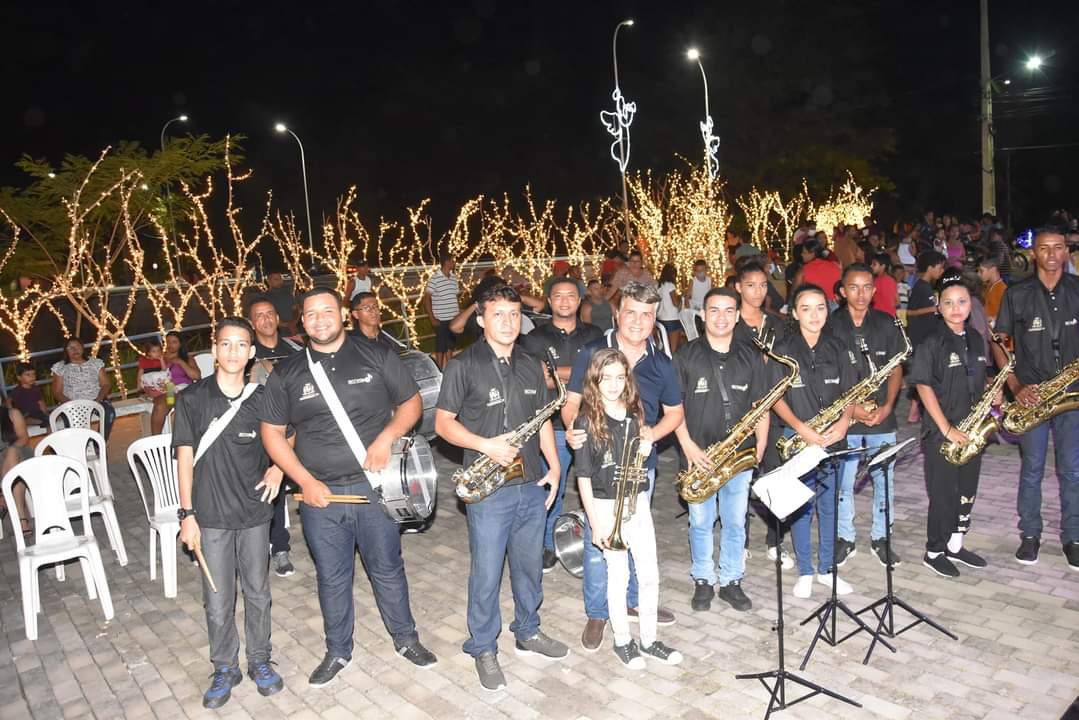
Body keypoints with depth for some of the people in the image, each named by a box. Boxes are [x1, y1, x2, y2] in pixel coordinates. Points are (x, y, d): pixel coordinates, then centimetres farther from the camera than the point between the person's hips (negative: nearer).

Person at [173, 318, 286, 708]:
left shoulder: (262, 399, -3)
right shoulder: (192, 400, -6)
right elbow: (185, 457, -4)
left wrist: (277, 468, -6)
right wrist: (187, 514, -6)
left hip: (254, 513, 1)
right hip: (211, 516, -1)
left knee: (257, 593, 13)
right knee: (217, 602, 8)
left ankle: (260, 661, 31)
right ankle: (225, 669, 27)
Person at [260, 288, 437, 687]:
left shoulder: (377, 357, -2)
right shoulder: (286, 373, 0)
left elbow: (411, 402, 3)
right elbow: (272, 432, 3)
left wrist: (387, 436, -15)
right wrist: (306, 482, -7)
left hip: (374, 486, -1)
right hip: (320, 493, 1)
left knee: (387, 568, 13)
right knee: (332, 578, 15)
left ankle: (406, 638, 35)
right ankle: (338, 652, 35)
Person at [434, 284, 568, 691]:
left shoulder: (531, 367, 10)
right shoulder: (464, 366, -8)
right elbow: (443, 423, -7)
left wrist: (554, 465, 5)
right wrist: (486, 445, -19)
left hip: (532, 486, 5)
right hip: (489, 490, -5)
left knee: (529, 567, 18)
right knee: (486, 575, 4)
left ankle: (528, 633, 38)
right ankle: (484, 650, 22)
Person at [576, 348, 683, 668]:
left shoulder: (633, 413, 4)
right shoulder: (588, 421, -13)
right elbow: (583, 477, -11)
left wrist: (645, 448, -5)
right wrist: (595, 524, -12)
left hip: (637, 500, 5)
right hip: (606, 506, -5)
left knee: (650, 574, 9)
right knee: (618, 576, 6)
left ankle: (649, 639, 25)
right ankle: (622, 641, 25)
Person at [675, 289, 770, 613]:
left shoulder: (750, 357, 4)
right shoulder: (686, 357, -4)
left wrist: (760, 447, -3)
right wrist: (688, 446, -12)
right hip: (699, 457, -2)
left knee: (735, 522, 12)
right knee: (701, 522, 10)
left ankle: (731, 581, 28)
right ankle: (703, 581, 27)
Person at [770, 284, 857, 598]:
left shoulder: (836, 348, 6)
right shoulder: (783, 349, -5)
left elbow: (849, 392, 8)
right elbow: (776, 397, -6)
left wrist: (844, 422, -10)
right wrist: (800, 427, -17)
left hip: (831, 439, 3)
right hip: (797, 439, -3)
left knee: (829, 505, 11)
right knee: (800, 507, 5)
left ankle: (826, 568, 26)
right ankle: (805, 572, 19)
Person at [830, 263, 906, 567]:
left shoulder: (887, 324, 4)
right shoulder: (830, 325, -4)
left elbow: (896, 369, 8)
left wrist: (887, 406, -6)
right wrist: (849, 407, -13)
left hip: (882, 418, 2)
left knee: (884, 481, 9)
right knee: (843, 483, 5)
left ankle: (880, 537, 27)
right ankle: (846, 539, 22)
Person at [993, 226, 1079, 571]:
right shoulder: (1017, 294, -2)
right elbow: (998, 341, 1)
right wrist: (1016, 387, -7)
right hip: (1032, 394, -1)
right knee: (1032, 469, 8)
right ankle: (1030, 535, 21)